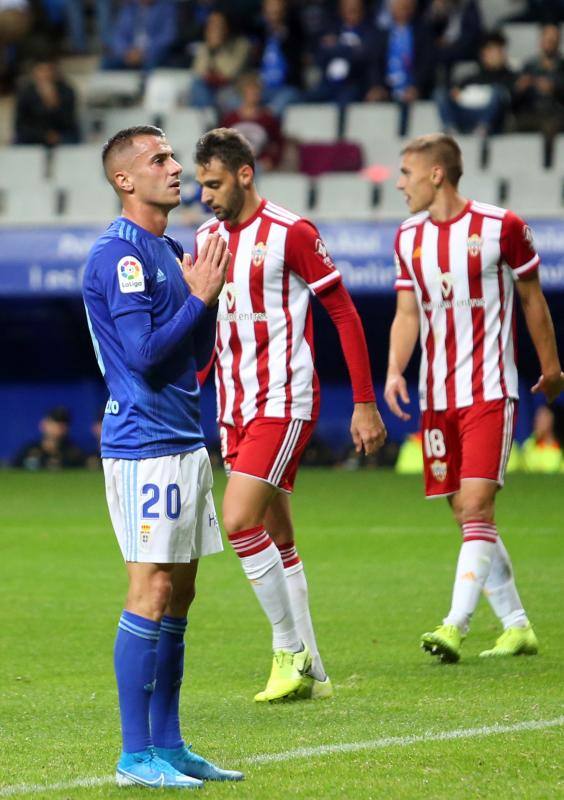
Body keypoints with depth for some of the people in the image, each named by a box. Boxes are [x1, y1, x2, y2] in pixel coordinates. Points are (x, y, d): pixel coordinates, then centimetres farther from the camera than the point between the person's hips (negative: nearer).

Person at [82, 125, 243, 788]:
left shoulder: (168, 251, 16)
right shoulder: (118, 254, -12)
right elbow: (144, 354, -19)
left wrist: (208, 293, 6)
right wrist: (200, 296, -14)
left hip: (184, 441, 9)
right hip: (144, 444, -9)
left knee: (178, 593, 10)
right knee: (152, 592, -9)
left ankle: (168, 743, 15)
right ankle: (135, 755, -6)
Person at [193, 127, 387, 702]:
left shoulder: (290, 233, -10)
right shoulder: (206, 238, 11)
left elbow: (345, 314, -7)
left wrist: (364, 404, -9)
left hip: (283, 405, -7)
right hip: (234, 409, 7)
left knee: (240, 522, -18)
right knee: (277, 540, 9)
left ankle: (290, 649, -6)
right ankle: (309, 673, 15)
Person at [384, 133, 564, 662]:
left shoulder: (500, 227, -6)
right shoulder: (409, 239, 8)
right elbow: (407, 314, 11)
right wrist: (394, 370, -6)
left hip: (489, 390, -6)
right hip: (436, 396, 6)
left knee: (476, 506, -16)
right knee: (466, 514, 7)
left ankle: (455, 626, -21)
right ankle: (516, 626, 17)